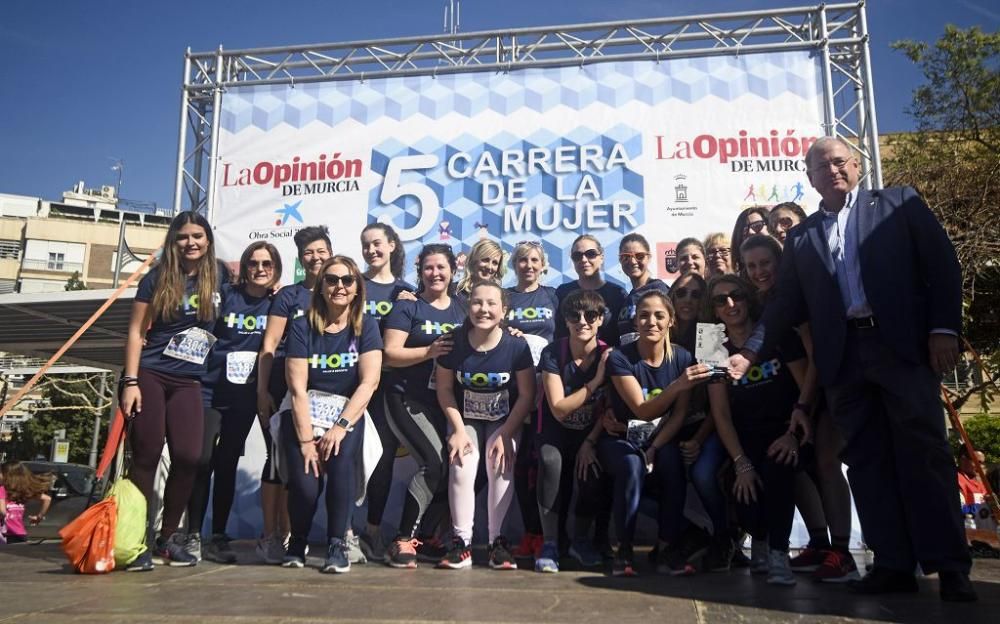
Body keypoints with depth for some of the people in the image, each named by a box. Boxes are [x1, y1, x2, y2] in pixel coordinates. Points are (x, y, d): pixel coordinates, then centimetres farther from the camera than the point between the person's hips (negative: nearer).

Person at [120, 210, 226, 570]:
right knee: (146, 456, -2)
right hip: (148, 375, -2)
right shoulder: (157, 278, 0)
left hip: (188, 382, 2)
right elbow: (136, 331, -1)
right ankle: (140, 540, 6)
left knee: (188, 457, -6)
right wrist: (130, 381, -9)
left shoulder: (220, 277, 6)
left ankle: (168, 537, 11)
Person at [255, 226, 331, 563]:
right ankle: (269, 536, 5)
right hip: (282, 388, -3)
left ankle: (285, 535, 16)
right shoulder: (288, 295, 3)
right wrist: (262, 391, -9)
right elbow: (269, 345, -2)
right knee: (278, 458, -2)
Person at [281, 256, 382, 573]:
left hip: (348, 413, 0)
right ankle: (298, 541, 13)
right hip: (305, 413, 0)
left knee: (342, 460, -30)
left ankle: (338, 544, -11)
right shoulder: (303, 326, -3)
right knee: (304, 483, -19)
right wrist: (306, 439, -16)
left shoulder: (366, 326, 0)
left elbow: (369, 382, -9)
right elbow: (297, 388, -8)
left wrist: (341, 427, -18)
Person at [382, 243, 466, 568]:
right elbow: (390, 355, -8)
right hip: (409, 400, -5)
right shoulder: (407, 307, 0)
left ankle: (422, 537, 16)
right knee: (435, 461, -21)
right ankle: (402, 540, -8)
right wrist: (430, 351, -20)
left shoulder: (462, 308, 13)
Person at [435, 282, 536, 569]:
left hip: (504, 421, -1)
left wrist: (505, 435, -15)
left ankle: (498, 541, -5)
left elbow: (526, 395, -10)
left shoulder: (516, 346, -16)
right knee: (461, 467, -19)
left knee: (500, 466, -20)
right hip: (465, 419, 1)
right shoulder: (453, 343, -13)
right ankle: (461, 542, -7)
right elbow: (445, 389, -4)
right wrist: (458, 430, -12)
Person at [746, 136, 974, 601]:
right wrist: (751, 352, 0)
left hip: (901, 345, -3)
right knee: (867, 460, 2)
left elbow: (941, 262, 3)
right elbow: (788, 304, 11)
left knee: (923, 452, -5)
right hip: (843, 357, 3)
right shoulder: (801, 237, 16)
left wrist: (944, 328, -8)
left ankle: (950, 564, 3)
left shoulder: (899, 203, 10)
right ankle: (894, 564, 7)